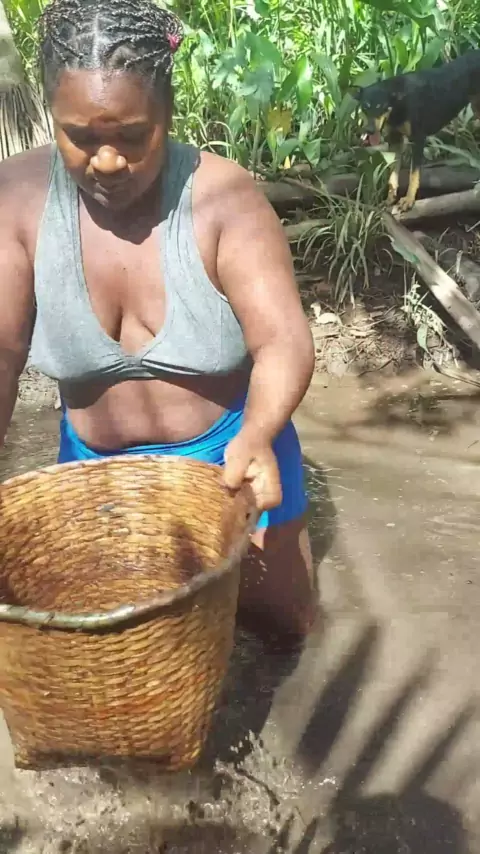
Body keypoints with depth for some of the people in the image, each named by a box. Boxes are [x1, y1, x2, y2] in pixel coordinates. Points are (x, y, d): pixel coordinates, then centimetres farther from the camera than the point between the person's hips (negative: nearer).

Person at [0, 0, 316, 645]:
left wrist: (256, 439, -44)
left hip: (230, 450, -1)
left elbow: (284, 343, -25)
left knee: (287, 621, 15)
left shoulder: (222, 193, -22)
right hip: (99, 466, 2)